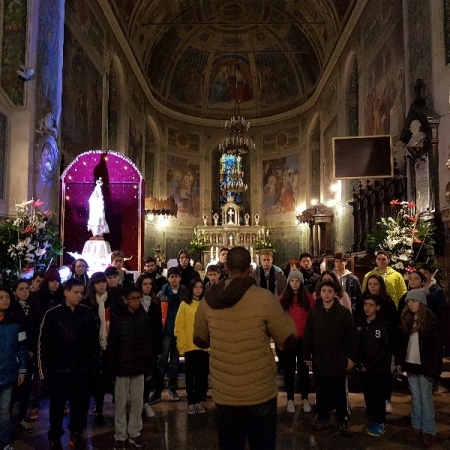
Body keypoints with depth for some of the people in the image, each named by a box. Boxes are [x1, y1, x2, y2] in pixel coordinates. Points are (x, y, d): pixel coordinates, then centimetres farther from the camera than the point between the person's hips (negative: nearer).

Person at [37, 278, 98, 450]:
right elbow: (43, 344, -6)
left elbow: (94, 339, 5)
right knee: (57, 406, 10)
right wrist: (44, 369, -7)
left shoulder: (87, 313, 0)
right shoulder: (52, 315, -8)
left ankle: (76, 433, 34)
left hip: (83, 369, 3)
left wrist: (92, 361, 4)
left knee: (80, 404, 14)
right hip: (59, 370, -2)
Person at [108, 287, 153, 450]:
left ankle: (134, 433, 26)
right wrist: (112, 369, -8)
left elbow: (148, 343, 3)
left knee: (138, 402, 11)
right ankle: (120, 436, 22)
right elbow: (111, 346, -6)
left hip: (139, 367, 3)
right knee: (121, 403, 9)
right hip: (122, 367, -2)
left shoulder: (144, 318, 0)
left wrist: (149, 367, 3)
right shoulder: (117, 318, -7)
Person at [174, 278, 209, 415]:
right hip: (190, 347, -1)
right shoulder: (185, 305, 0)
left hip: (204, 347, 2)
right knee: (190, 375, 9)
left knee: (202, 375, 9)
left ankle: (199, 401, 24)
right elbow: (179, 328, -3)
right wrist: (182, 346, -9)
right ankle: (191, 402, 21)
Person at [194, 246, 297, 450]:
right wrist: (286, 316, 11)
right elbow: (289, 342, -7)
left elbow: (200, 341, 10)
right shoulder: (264, 298, -15)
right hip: (260, 395, -2)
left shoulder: (208, 301, -5)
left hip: (224, 397, 2)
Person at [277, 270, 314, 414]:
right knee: (289, 370, 9)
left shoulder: (308, 297, 0)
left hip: (303, 338, 0)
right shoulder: (283, 298, 0)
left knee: (303, 369, 11)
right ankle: (290, 399, 20)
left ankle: (305, 399, 22)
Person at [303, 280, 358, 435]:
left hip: (338, 360, -3)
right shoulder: (314, 312, 1)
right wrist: (307, 356, 4)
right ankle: (322, 418, 27)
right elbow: (308, 335, 5)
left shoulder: (343, 312, -7)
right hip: (319, 359, 3)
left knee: (340, 392, 8)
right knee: (321, 392, 13)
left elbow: (352, 335, -5)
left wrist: (351, 357, -7)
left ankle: (343, 420, 23)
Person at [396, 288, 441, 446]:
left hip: (424, 365, -5)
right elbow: (402, 342, 10)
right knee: (415, 397, 13)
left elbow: (437, 346, -11)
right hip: (410, 364, 5)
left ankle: (428, 430, 14)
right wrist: (400, 361, 5)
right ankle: (417, 427, 22)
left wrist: (433, 368, -15)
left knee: (426, 398, 4)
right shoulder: (407, 319, 6)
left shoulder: (430, 319, -11)